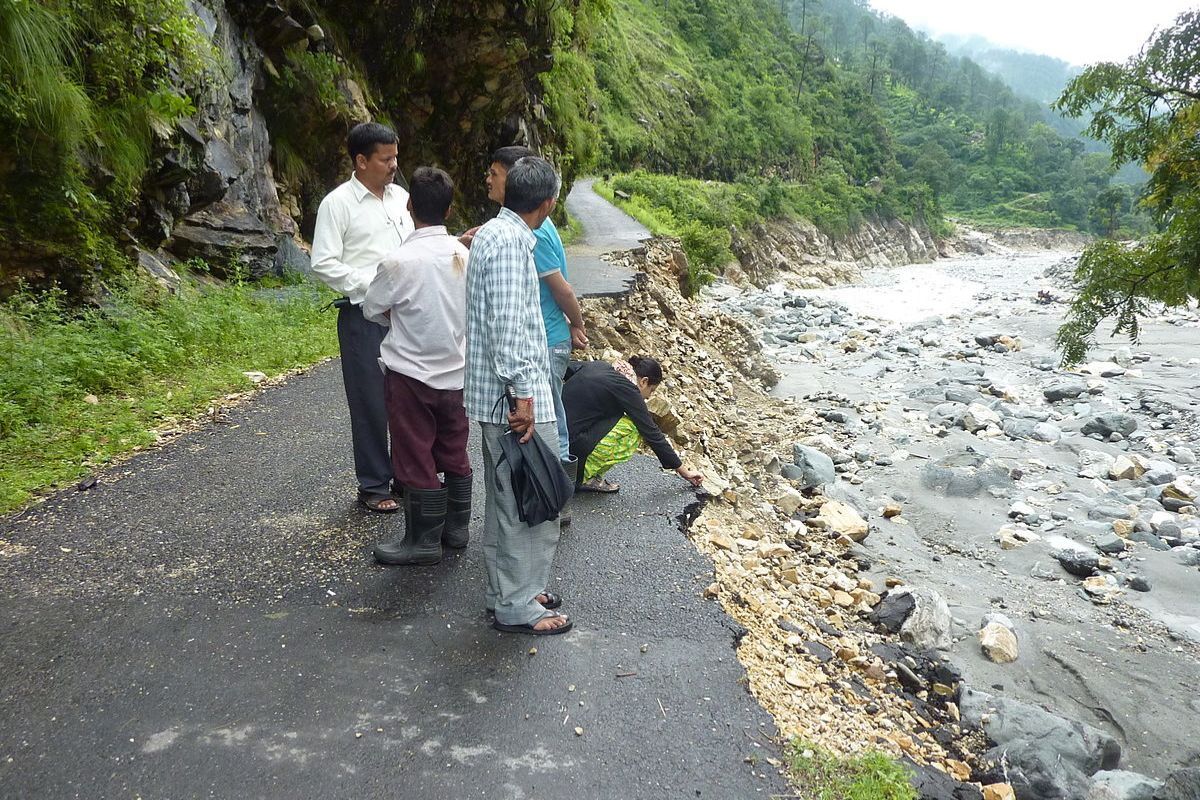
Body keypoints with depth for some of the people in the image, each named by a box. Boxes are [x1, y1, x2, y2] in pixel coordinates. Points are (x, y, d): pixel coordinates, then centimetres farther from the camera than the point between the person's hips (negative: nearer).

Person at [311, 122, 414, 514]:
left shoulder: (400, 197, 10)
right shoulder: (338, 203, -7)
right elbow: (324, 265, -11)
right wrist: (373, 284, -17)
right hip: (363, 316, -5)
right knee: (371, 402, 3)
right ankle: (374, 485, 16)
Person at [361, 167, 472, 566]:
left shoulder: (400, 261, -19)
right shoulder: (463, 254, -2)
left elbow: (371, 309, -6)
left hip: (412, 375, -6)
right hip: (456, 372, 6)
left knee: (416, 460, 6)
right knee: (454, 454, 17)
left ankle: (424, 541, 17)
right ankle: (456, 527, 30)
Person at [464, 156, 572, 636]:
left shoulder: (493, 232, 15)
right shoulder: (511, 242, -17)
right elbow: (507, 324, -24)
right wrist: (523, 394, -23)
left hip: (496, 394, 10)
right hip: (513, 396, -10)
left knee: (505, 499, 18)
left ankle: (506, 590, 31)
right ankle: (517, 607, 11)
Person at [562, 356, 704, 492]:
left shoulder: (600, 366, 13)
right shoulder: (628, 390, -7)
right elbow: (653, 434, -2)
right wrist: (684, 472, 7)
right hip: (571, 444, -9)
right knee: (633, 431, -4)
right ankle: (585, 477, -1)